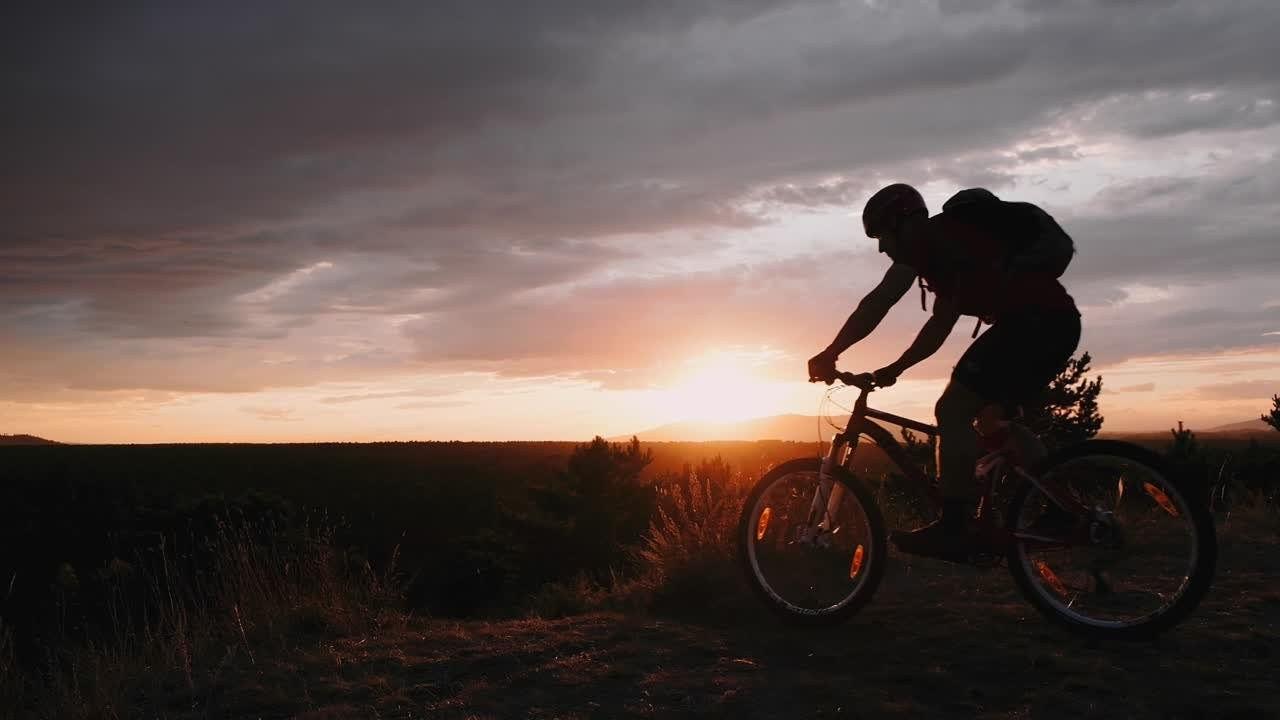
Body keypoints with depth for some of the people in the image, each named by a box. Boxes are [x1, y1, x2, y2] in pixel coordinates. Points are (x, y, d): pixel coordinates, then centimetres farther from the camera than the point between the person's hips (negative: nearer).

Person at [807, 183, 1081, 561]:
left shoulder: (931, 236, 1)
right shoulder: (948, 251, 28)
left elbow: (879, 302, -6)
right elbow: (939, 325, 31)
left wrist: (830, 354, -3)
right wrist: (894, 369, 29)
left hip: (1034, 318, -10)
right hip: (1058, 321, 10)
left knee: (952, 412, -9)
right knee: (994, 419, 22)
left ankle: (954, 527, -9)